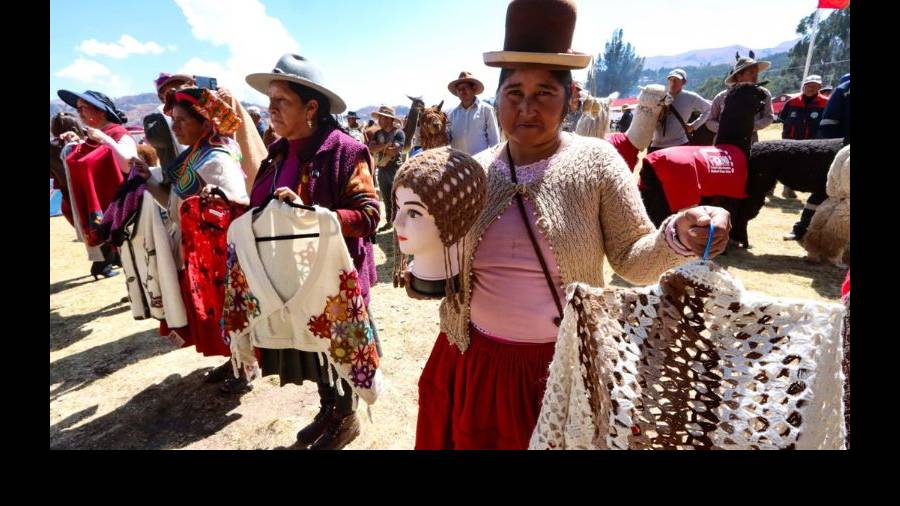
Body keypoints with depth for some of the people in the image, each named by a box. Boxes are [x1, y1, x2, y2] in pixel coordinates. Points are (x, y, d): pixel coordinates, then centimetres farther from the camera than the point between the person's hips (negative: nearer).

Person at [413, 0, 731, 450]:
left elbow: (632, 259, -8)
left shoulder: (595, 161, -9)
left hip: (567, 364, -2)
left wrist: (677, 236, -27)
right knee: (481, 441, 22)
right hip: (476, 361, 3)